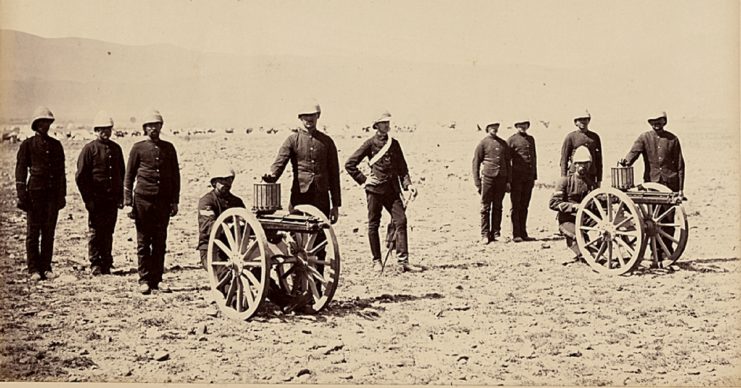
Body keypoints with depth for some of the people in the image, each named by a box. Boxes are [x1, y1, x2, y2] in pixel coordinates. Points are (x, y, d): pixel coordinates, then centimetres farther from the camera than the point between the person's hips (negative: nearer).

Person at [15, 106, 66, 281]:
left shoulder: (56, 145, 12)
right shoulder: (28, 144, 1)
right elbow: (20, 170, -1)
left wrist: (62, 195, 9)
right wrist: (22, 196, -8)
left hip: (53, 193, 3)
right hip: (35, 192, -3)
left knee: (49, 232, 4)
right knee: (33, 232, -1)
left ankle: (46, 268, 10)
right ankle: (34, 270, 3)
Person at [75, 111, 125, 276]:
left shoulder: (116, 148, 12)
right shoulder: (89, 149, -4)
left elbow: (121, 173, 17)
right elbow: (80, 176, -5)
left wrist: (121, 197, 11)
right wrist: (87, 199, -10)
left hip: (112, 199, 4)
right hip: (96, 199, -4)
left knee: (108, 232, 8)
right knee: (95, 232, 1)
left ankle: (106, 264, 16)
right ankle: (95, 264, 9)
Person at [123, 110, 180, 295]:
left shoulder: (168, 148, 10)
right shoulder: (138, 148, 3)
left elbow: (175, 175, 13)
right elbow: (129, 176, 3)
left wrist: (175, 201, 8)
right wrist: (128, 203, -3)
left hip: (163, 201, 2)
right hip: (143, 199, -2)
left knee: (160, 241, 4)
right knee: (143, 241, 1)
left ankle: (157, 279, 11)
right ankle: (144, 280, 7)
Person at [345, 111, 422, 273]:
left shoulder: (394, 143, 13)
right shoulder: (370, 143, 0)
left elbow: (402, 167, 17)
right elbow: (349, 164, 1)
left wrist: (408, 184, 2)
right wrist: (363, 180, -2)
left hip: (392, 189, 4)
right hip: (375, 189, -4)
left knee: (401, 220, -7)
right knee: (373, 224, 2)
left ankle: (403, 262, -7)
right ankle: (376, 261, 13)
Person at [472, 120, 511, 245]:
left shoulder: (503, 143, 14)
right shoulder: (483, 143, 1)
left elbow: (508, 163, 17)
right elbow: (476, 163, 1)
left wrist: (509, 181, 10)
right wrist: (477, 183, -4)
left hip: (501, 179, 4)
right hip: (487, 177, -4)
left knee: (497, 207, 6)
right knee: (486, 208, -3)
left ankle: (495, 234, 11)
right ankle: (485, 235, 0)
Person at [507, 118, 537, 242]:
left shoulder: (531, 139, 16)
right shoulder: (512, 140, -1)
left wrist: (534, 177, 16)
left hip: (528, 178, 5)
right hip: (517, 178, -5)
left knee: (524, 206, 9)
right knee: (516, 206, -1)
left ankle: (523, 233, 13)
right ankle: (516, 235, 0)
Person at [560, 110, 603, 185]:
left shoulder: (595, 137, 13)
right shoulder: (570, 137, 3)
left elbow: (599, 159, 15)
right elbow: (564, 160, 2)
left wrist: (599, 179, 10)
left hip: (591, 176, 3)